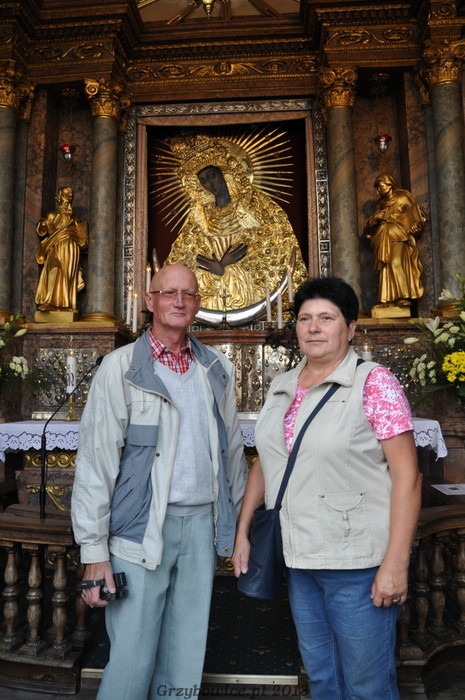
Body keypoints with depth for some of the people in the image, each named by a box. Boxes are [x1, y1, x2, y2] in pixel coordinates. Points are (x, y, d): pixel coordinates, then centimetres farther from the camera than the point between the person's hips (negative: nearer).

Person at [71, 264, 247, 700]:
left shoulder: (217, 368, 8)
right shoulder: (121, 367, -5)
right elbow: (95, 459, -7)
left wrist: (240, 517, 14)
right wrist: (94, 551, -8)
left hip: (202, 524, 4)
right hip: (143, 528, -4)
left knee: (186, 659, 15)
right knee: (132, 660, 5)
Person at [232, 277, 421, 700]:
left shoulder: (374, 383, -11)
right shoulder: (282, 388, 6)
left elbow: (407, 475, -14)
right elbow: (263, 462, 13)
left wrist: (395, 564, -17)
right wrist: (242, 531, 10)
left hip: (358, 563, -5)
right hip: (299, 559, 6)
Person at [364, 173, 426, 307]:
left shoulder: (403, 197, 9)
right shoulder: (380, 203, 22)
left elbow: (416, 216, 4)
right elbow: (370, 225, 20)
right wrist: (375, 217, 0)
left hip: (399, 238, -4)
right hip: (384, 239, 4)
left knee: (397, 262, -20)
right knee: (385, 266, -7)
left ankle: (403, 296, -20)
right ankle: (388, 298, -9)